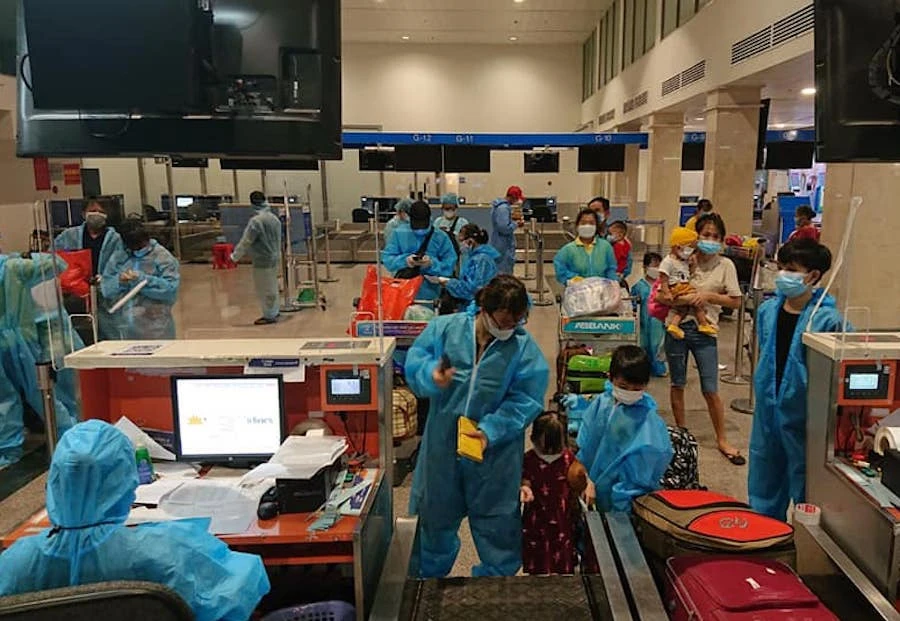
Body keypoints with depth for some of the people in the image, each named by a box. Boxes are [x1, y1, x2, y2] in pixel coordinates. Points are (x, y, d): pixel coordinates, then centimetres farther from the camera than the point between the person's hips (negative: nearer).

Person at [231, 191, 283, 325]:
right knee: (272, 287, 20)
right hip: (274, 258, 8)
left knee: (264, 289, 2)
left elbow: (246, 241, -16)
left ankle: (269, 315, 9)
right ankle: (275, 310, 31)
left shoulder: (256, 220, -19)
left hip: (262, 261, -8)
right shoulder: (274, 218, 6)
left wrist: (235, 256, -6)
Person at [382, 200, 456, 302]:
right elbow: (387, 258, -2)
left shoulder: (440, 237, 0)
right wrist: (404, 261, -19)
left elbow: (449, 265, -4)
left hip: (429, 295, 0)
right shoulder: (399, 234, 3)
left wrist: (432, 264, -21)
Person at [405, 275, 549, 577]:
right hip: (442, 443, 2)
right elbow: (414, 364, -3)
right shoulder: (444, 329, -7)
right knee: (435, 516, 20)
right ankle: (430, 576, 45)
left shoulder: (524, 347, -10)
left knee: (496, 519, 13)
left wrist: (492, 430, -22)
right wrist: (431, 375, -25)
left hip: (496, 451, -1)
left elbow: (526, 400, -11)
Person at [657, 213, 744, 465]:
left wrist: (709, 296, -14)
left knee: (711, 390, 1)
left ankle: (722, 440, 17)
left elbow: (735, 301, -1)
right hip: (677, 326, 1)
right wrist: (680, 301, -15)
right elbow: (660, 295, 3)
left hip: (704, 331, -1)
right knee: (677, 385, 11)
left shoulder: (725, 265, 1)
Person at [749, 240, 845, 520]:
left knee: (804, 487, 9)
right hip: (767, 410, 6)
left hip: (802, 413, -6)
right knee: (763, 481, 19)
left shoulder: (826, 319, -16)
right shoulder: (768, 310, 1)